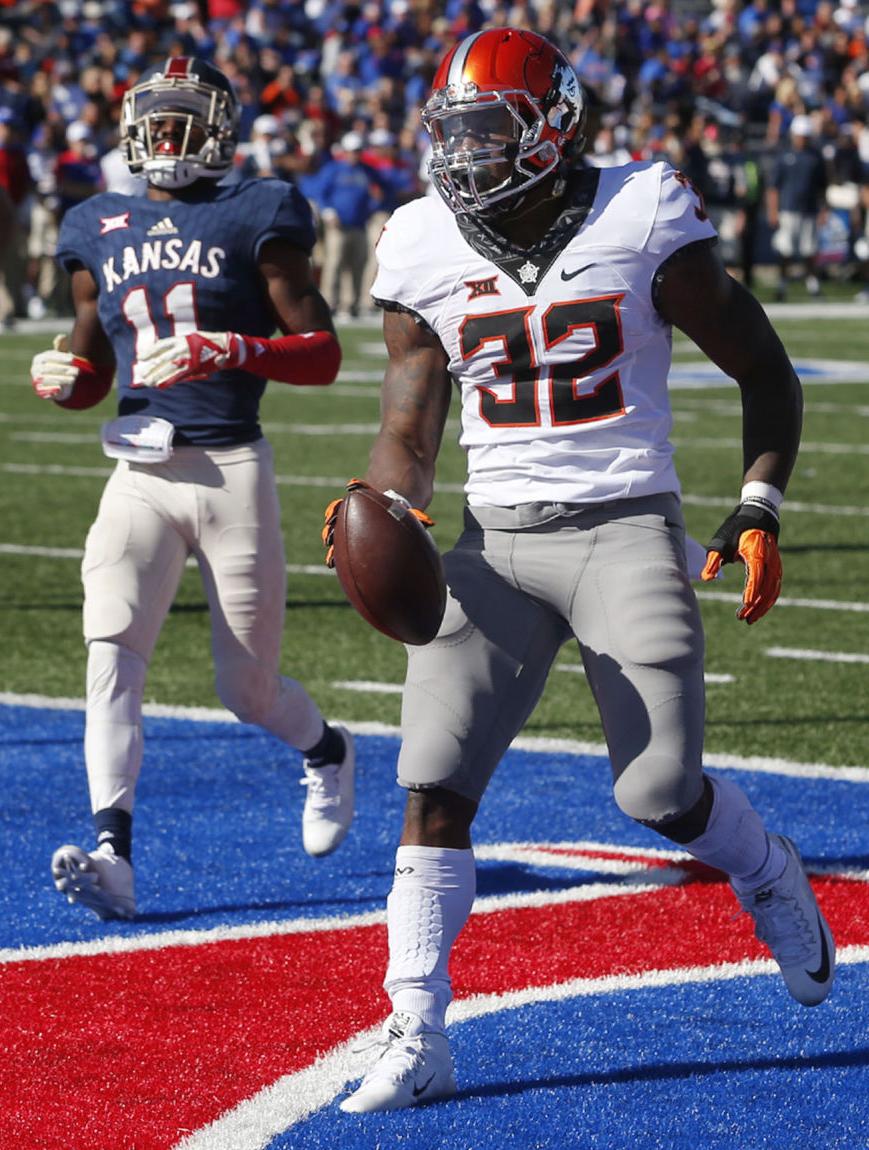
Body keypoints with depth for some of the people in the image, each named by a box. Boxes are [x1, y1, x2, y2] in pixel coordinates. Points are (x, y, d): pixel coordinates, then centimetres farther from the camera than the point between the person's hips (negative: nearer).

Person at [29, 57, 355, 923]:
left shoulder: (254, 220, -1)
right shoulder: (100, 233, 12)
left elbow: (324, 355, -4)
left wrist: (236, 350, -21)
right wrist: (61, 378, -2)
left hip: (231, 470, -3)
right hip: (139, 473, 3)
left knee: (248, 690, 6)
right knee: (111, 649, -18)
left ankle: (326, 752, 41)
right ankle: (113, 857, -24)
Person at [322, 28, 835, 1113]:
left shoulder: (643, 220, -6)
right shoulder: (425, 251, 3)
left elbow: (764, 372, 2)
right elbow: (408, 433, 9)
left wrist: (757, 510, -7)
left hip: (625, 526, -3)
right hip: (495, 538, 3)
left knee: (659, 790, -6)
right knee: (434, 785, -8)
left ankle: (770, 877, 29)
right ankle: (416, 1039, -3)